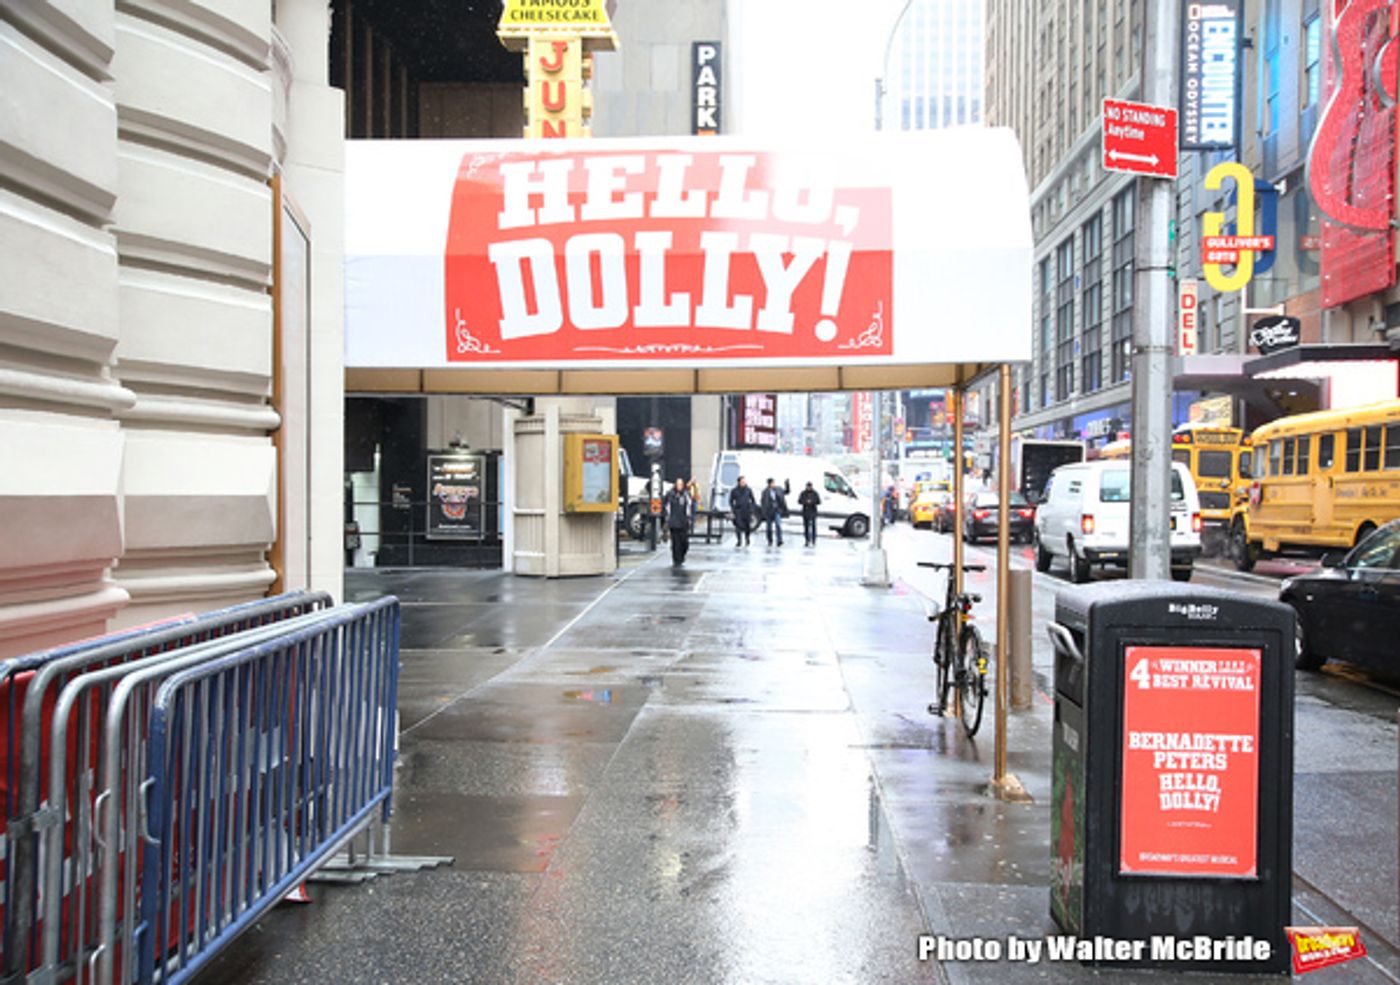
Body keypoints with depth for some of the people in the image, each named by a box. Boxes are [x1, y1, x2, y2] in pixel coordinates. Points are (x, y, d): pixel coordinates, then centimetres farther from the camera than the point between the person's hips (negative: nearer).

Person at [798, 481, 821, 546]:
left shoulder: (815, 493, 1)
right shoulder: (803, 493, 5)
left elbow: (819, 502, -3)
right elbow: (799, 501, 2)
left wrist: (812, 502, -19)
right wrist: (805, 502, -16)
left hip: (813, 512, -2)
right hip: (805, 512, 2)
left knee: (813, 526, -8)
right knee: (806, 526, 1)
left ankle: (814, 541, -6)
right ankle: (807, 541, 7)